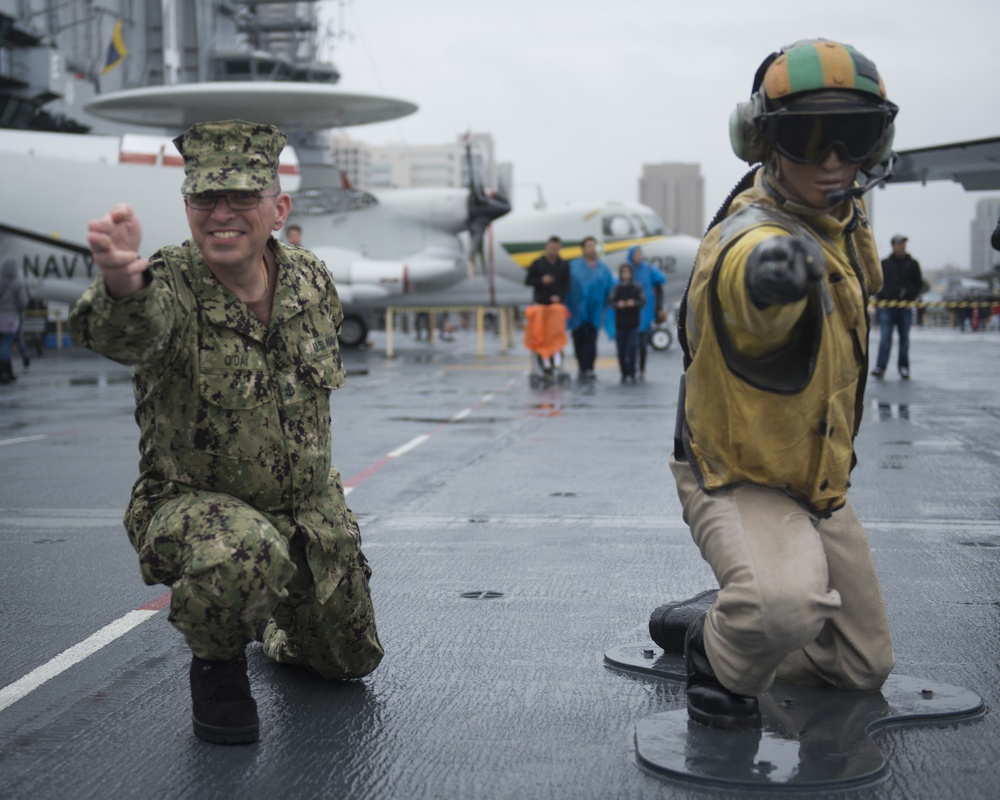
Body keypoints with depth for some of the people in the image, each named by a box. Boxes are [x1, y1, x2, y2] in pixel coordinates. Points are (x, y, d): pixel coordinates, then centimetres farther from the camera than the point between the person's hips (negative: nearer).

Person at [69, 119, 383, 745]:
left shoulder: (312, 280, -7)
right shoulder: (171, 285, -25)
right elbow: (127, 331, -51)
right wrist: (122, 283, -74)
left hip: (313, 511, 5)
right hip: (194, 502, -5)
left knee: (351, 661, 19)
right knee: (245, 552, -41)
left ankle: (273, 623, 53)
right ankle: (217, 665, -8)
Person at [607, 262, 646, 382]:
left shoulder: (637, 287, 4)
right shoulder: (616, 288, 6)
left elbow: (643, 301, -1)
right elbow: (610, 301, -1)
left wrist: (634, 303, -21)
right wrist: (618, 304, -21)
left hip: (633, 323, -1)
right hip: (620, 323, 1)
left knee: (632, 347, -12)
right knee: (621, 350, 3)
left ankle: (631, 373, -7)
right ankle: (624, 373, 13)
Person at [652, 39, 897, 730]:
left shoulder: (843, 221, -2)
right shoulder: (752, 238, -30)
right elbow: (757, 271, -58)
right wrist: (777, 265, -77)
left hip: (818, 482, 8)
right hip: (738, 480, -8)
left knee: (865, 666, 19)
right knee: (788, 603, -41)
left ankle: (709, 620, 35)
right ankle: (720, 659, -6)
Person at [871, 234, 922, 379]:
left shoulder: (912, 264, 8)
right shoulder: (884, 264, 8)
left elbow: (919, 284, 10)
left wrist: (910, 299, -3)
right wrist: (881, 299, 0)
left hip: (904, 307, 1)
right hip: (886, 307, -1)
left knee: (904, 339, 7)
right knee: (885, 338, -11)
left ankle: (903, 367, 16)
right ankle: (880, 367, -16)